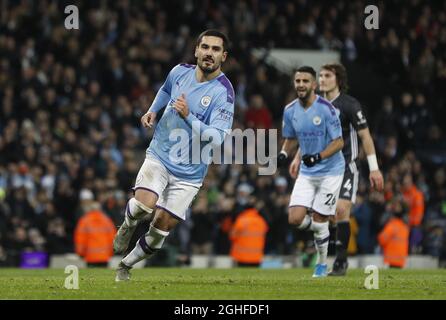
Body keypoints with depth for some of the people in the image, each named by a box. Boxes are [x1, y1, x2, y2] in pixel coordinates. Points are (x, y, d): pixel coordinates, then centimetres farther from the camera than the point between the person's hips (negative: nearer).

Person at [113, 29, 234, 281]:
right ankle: (128, 225, 9)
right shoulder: (180, 72, -2)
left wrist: (188, 117, -35)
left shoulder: (223, 92, -17)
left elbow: (217, 137, -26)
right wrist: (153, 110, 9)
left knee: (163, 224, 0)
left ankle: (126, 265, 23)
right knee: (145, 203, -25)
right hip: (159, 155, 1)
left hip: (189, 172, -1)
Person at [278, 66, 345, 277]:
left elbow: (338, 142, -15)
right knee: (295, 218, -9)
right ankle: (322, 232, 23)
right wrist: (283, 154, -6)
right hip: (306, 173, 5)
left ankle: (322, 263, 16)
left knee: (319, 219, -4)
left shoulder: (326, 109, -17)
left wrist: (319, 157, -29)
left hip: (330, 171, -5)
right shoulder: (290, 111, 0)